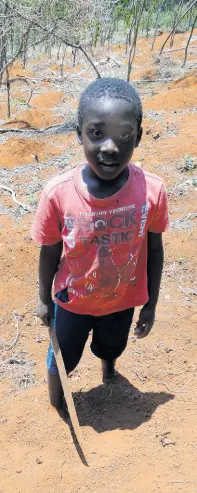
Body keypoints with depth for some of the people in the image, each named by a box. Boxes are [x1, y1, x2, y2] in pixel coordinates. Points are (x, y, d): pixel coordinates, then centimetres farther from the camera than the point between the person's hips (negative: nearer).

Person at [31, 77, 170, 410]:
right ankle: (56, 409, 55)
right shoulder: (58, 194, -29)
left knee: (111, 348, 31)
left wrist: (150, 305, 0)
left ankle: (109, 375, 67)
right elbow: (49, 253, -13)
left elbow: (154, 250, -11)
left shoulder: (152, 191, -27)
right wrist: (44, 300, 2)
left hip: (123, 301, 1)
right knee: (60, 359, 23)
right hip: (72, 302, -1)